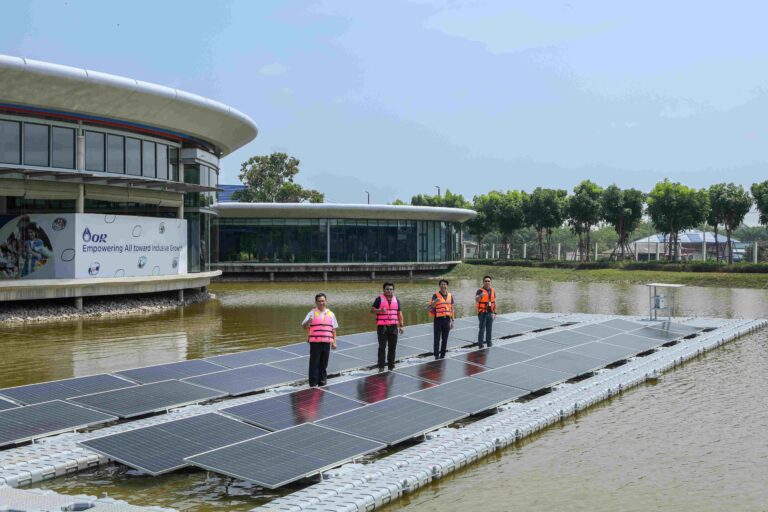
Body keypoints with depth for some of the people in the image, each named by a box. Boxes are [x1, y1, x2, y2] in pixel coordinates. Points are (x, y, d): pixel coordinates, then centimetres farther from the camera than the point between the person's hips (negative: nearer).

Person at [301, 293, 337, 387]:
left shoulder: (331, 314, 12)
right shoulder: (312, 313, 2)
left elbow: (334, 329, 16)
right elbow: (304, 326, -5)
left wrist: (334, 342, 10)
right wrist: (308, 321, -28)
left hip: (327, 342, 3)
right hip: (315, 342, -3)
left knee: (324, 364, 9)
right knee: (314, 363, -2)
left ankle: (322, 382, 18)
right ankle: (313, 383, 3)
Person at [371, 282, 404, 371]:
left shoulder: (396, 300, 12)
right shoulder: (379, 299, 0)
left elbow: (399, 313, 15)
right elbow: (372, 310, -3)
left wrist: (401, 326, 10)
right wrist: (380, 310, -22)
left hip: (393, 327, 4)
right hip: (382, 327, -4)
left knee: (392, 347, 5)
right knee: (382, 347, -4)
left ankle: (391, 365, 14)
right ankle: (381, 366, 2)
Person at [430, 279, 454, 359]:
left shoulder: (450, 296, 9)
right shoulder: (436, 295, -5)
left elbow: (451, 308, 13)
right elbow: (431, 306, -20)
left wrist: (452, 320, 11)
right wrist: (435, 302, -43)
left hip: (447, 319, 4)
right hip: (438, 319, -4)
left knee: (445, 339, 8)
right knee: (437, 338, -2)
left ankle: (442, 354, 16)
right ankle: (436, 355, 4)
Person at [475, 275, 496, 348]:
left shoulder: (493, 291, 9)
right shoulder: (480, 291, -10)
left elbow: (494, 302, 16)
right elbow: (476, 300, -27)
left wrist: (494, 312, 13)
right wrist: (480, 296, -49)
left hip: (490, 313, 5)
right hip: (482, 313, -5)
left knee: (489, 329, 12)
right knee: (482, 329, -5)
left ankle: (489, 344, 22)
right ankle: (480, 345, 1)